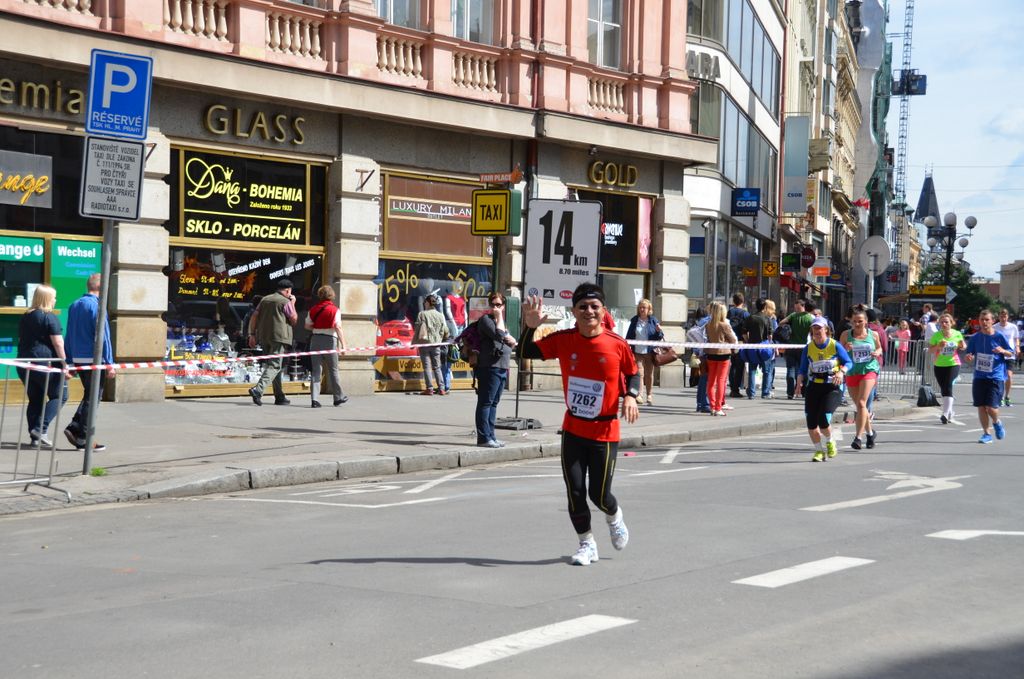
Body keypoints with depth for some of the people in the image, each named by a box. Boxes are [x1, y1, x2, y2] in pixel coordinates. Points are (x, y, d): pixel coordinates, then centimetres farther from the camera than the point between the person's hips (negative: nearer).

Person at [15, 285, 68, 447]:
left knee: (35, 400, 12)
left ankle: (35, 436, 8)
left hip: (24, 363, 7)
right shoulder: (50, 317, -9)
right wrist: (64, 363, -10)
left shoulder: (25, 317, 14)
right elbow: (58, 343, -14)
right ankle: (40, 429, -9)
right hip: (45, 362, -7)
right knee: (59, 395, 4)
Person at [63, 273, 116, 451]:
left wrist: (69, 360, 19)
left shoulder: (74, 305, 10)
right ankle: (82, 438, 3)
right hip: (93, 358, -8)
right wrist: (109, 363, -14)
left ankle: (74, 427, 7)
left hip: (77, 358, 8)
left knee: (90, 395, 19)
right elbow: (103, 336, -16)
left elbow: (68, 335, 14)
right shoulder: (96, 306, -13)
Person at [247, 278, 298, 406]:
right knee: (274, 366, -10)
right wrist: (293, 304, 11)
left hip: (264, 338, 7)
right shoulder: (285, 302, -4)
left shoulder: (265, 299, 15)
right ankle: (258, 390, -30)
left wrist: (252, 334, 11)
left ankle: (280, 397, 18)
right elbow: (294, 320, 1)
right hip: (279, 338, -7)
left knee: (276, 366, 16)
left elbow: (254, 316, 10)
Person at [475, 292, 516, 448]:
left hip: (502, 368, 9)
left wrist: (513, 342, 9)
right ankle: (483, 437, -9)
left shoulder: (501, 322, 22)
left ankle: (490, 436, 15)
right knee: (486, 402, -8)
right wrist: (499, 317, -12)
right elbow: (499, 335, -19)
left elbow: (507, 341, 30)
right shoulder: (486, 319, -5)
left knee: (493, 403, 11)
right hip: (489, 368, -9)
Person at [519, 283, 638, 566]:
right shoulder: (563, 340, -6)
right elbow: (528, 353, 0)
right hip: (573, 429, 2)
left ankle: (615, 518, 37)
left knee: (599, 494, 0)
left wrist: (630, 396, -13)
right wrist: (530, 327, -18)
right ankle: (587, 544, 25)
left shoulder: (617, 344, -10)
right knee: (575, 493, 3)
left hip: (605, 432, -2)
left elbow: (633, 373, 6)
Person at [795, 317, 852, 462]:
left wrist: (841, 371, -21)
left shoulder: (835, 346, -5)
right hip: (813, 387, 3)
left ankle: (829, 442, 15)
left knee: (823, 420, -17)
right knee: (811, 422, -3)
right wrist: (800, 382, -13)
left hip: (832, 387, -3)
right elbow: (803, 370, 6)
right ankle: (819, 450, 19)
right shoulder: (808, 348, 3)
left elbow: (849, 362, -1)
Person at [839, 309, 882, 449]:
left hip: (869, 370, -2)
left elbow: (879, 348, 19)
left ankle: (858, 437, -19)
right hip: (851, 373, 2)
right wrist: (846, 349, -18)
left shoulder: (873, 335, 3)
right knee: (859, 405, 11)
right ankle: (869, 432, 33)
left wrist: (877, 353, -3)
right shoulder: (846, 335, 0)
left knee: (861, 403, -17)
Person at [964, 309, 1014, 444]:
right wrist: (968, 357, -10)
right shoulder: (975, 338, 5)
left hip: (996, 377, -3)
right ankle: (986, 434, 17)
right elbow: (970, 354, 14)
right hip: (979, 376, 3)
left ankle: (996, 423, 23)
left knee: (991, 407, -11)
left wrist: (1003, 351, -17)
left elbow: (1011, 354, 5)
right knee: (981, 407, 2)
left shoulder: (999, 337, -3)